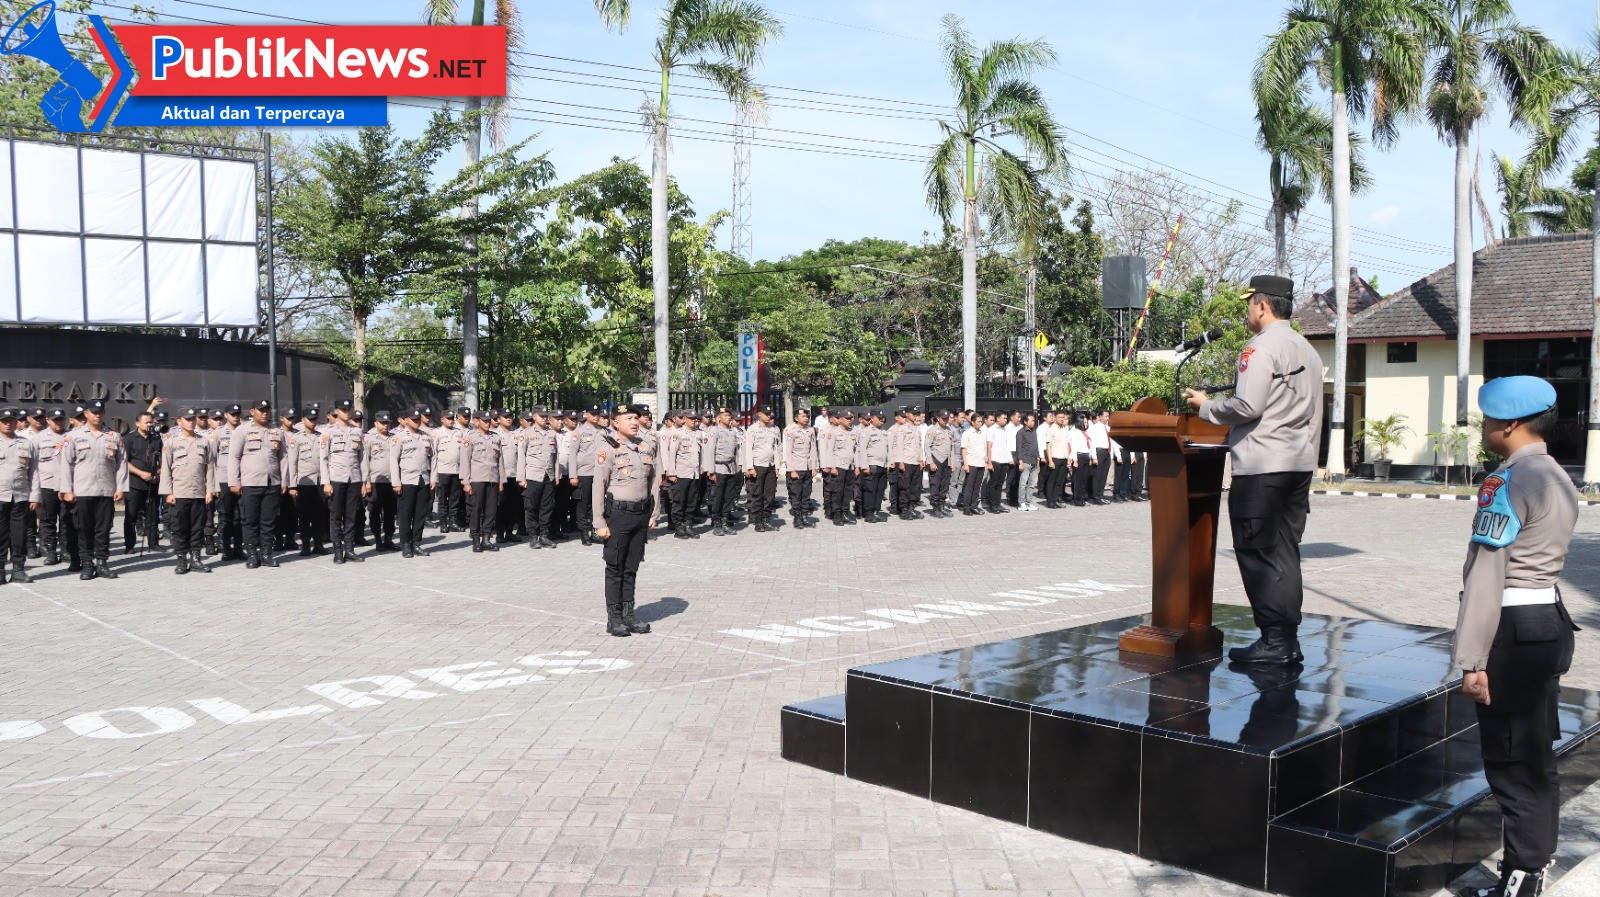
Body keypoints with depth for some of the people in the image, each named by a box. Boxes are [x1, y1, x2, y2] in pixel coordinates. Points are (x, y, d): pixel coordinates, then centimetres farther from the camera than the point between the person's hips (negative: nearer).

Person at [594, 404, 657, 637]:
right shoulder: (608, 448, -9)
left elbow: (652, 482, 16)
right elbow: (598, 487, -11)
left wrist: (652, 515, 11)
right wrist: (600, 522, -14)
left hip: (641, 515, 6)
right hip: (618, 514, -5)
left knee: (631, 568, 12)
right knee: (615, 569, 3)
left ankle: (628, 614, 20)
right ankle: (614, 618, 9)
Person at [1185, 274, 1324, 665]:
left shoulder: (1261, 346, -10)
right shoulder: (1307, 350, 18)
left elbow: (1247, 407, -19)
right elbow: (1313, 415, 20)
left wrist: (1205, 406, -3)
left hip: (1261, 466, -9)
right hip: (1299, 464, 9)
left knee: (1258, 553, -3)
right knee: (1284, 552, 11)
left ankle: (1275, 640, -2)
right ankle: (1289, 640, 12)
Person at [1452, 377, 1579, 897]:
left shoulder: (1507, 485, -17)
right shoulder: (1558, 479, 12)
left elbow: (1487, 577, -21)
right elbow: (1542, 559, 12)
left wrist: (1472, 659, -19)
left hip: (1512, 628, -9)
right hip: (1551, 617, 10)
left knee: (1512, 760, -2)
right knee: (1537, 755, 17)